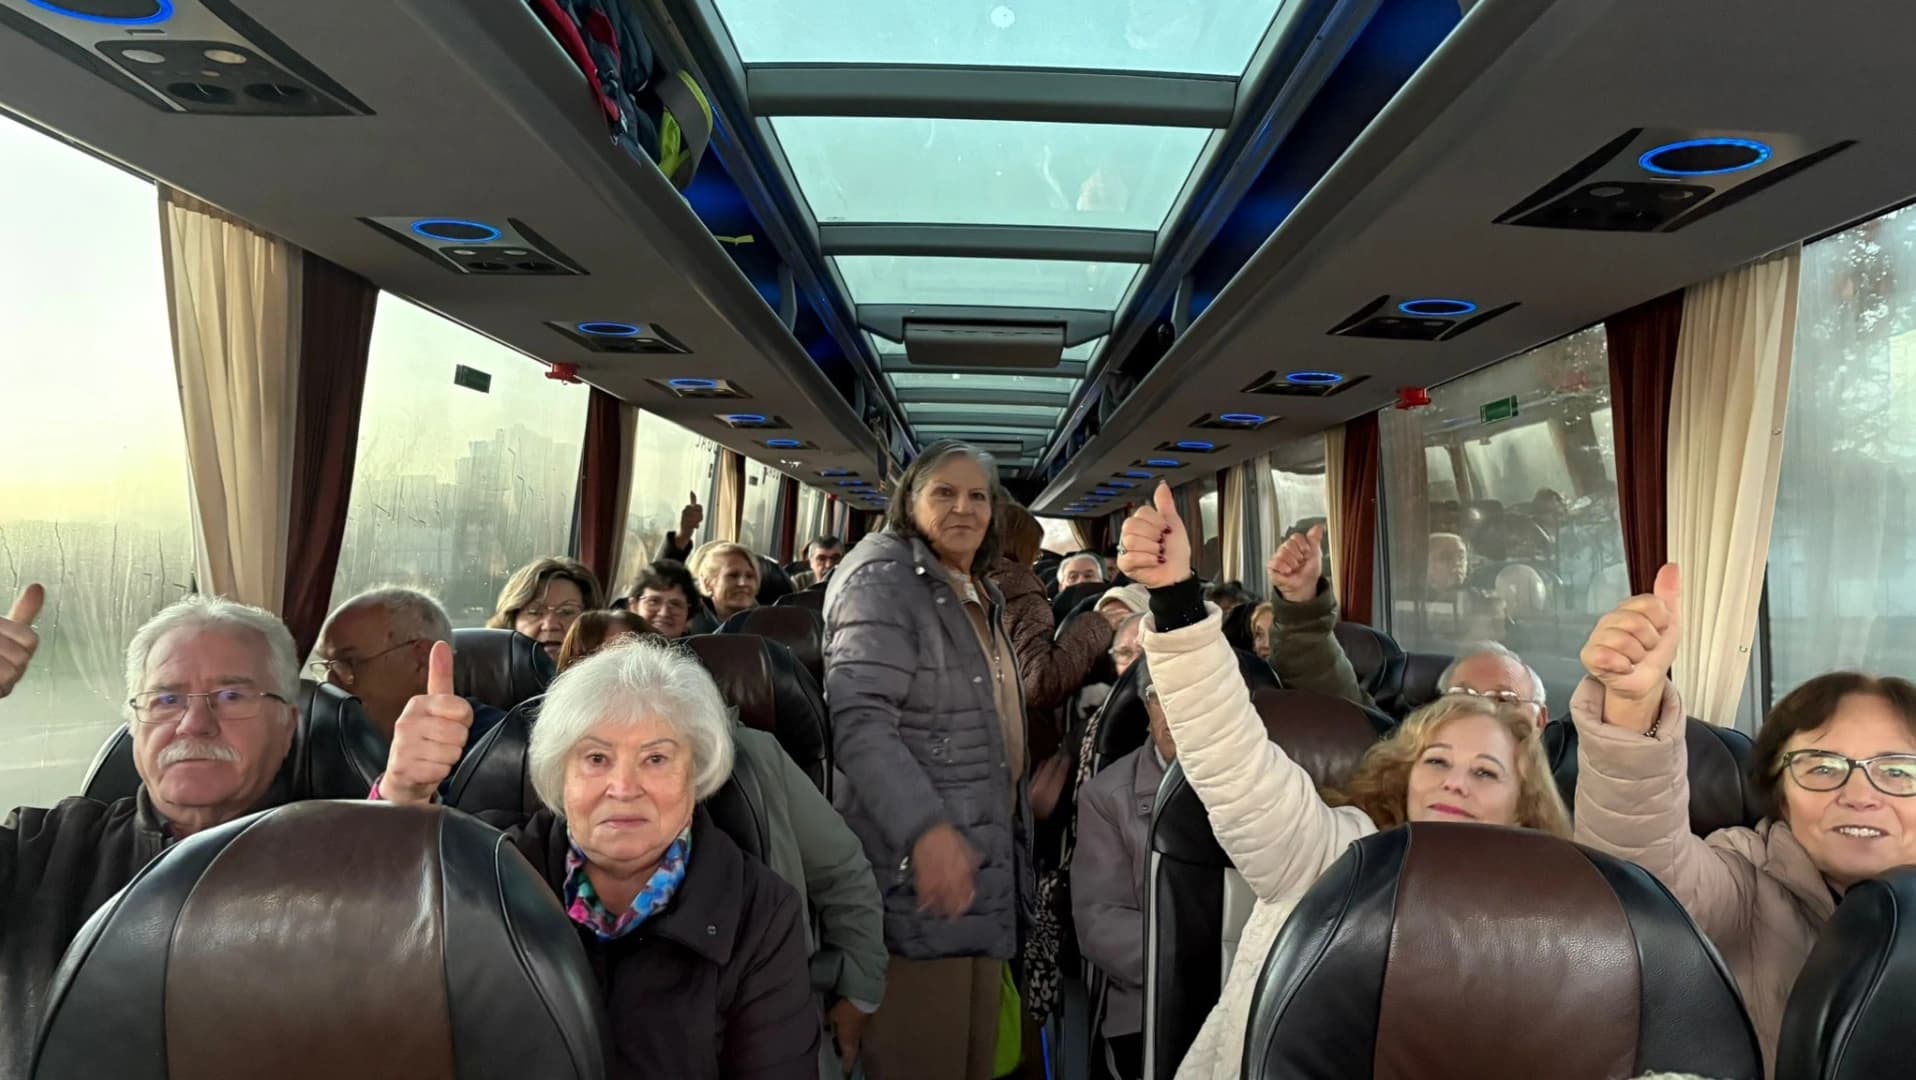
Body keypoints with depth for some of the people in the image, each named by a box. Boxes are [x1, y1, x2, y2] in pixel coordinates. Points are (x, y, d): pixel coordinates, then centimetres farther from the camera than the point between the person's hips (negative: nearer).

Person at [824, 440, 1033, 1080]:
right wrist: (927, 828, -31)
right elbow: (859, 718, -22)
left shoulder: (980, 597, 17)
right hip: (918, 862, -8)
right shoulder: (883, 579, -10)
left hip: (986, 859, 9)